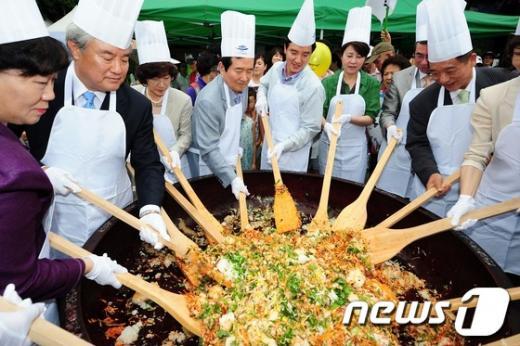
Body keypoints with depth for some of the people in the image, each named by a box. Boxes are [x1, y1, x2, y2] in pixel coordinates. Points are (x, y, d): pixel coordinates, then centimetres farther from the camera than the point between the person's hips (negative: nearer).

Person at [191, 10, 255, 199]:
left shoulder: (241, 86, -3)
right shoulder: (208, 101, -27)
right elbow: (209, 149, -26)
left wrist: (235, 146, 9)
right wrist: (232, 178, -33)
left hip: (232, 164, 7)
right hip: (213, 170, -7)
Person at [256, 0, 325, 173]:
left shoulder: (313, 86, -21)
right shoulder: (276, 68, -2)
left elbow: (311, 128, -17)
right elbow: (264, 84, 21)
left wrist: (284, 145, -27)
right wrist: (261, 99, 0)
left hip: (293, 153, -6)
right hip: (269, 144, 6)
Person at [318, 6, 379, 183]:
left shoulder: (371, 83, -2)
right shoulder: (328, 81, -1)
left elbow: (370, 118, -5)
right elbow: (319, 113, -5)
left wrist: (350, 118, -23)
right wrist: (326, 125, -27)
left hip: (355, 147, 0)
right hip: (329, 144, 1)